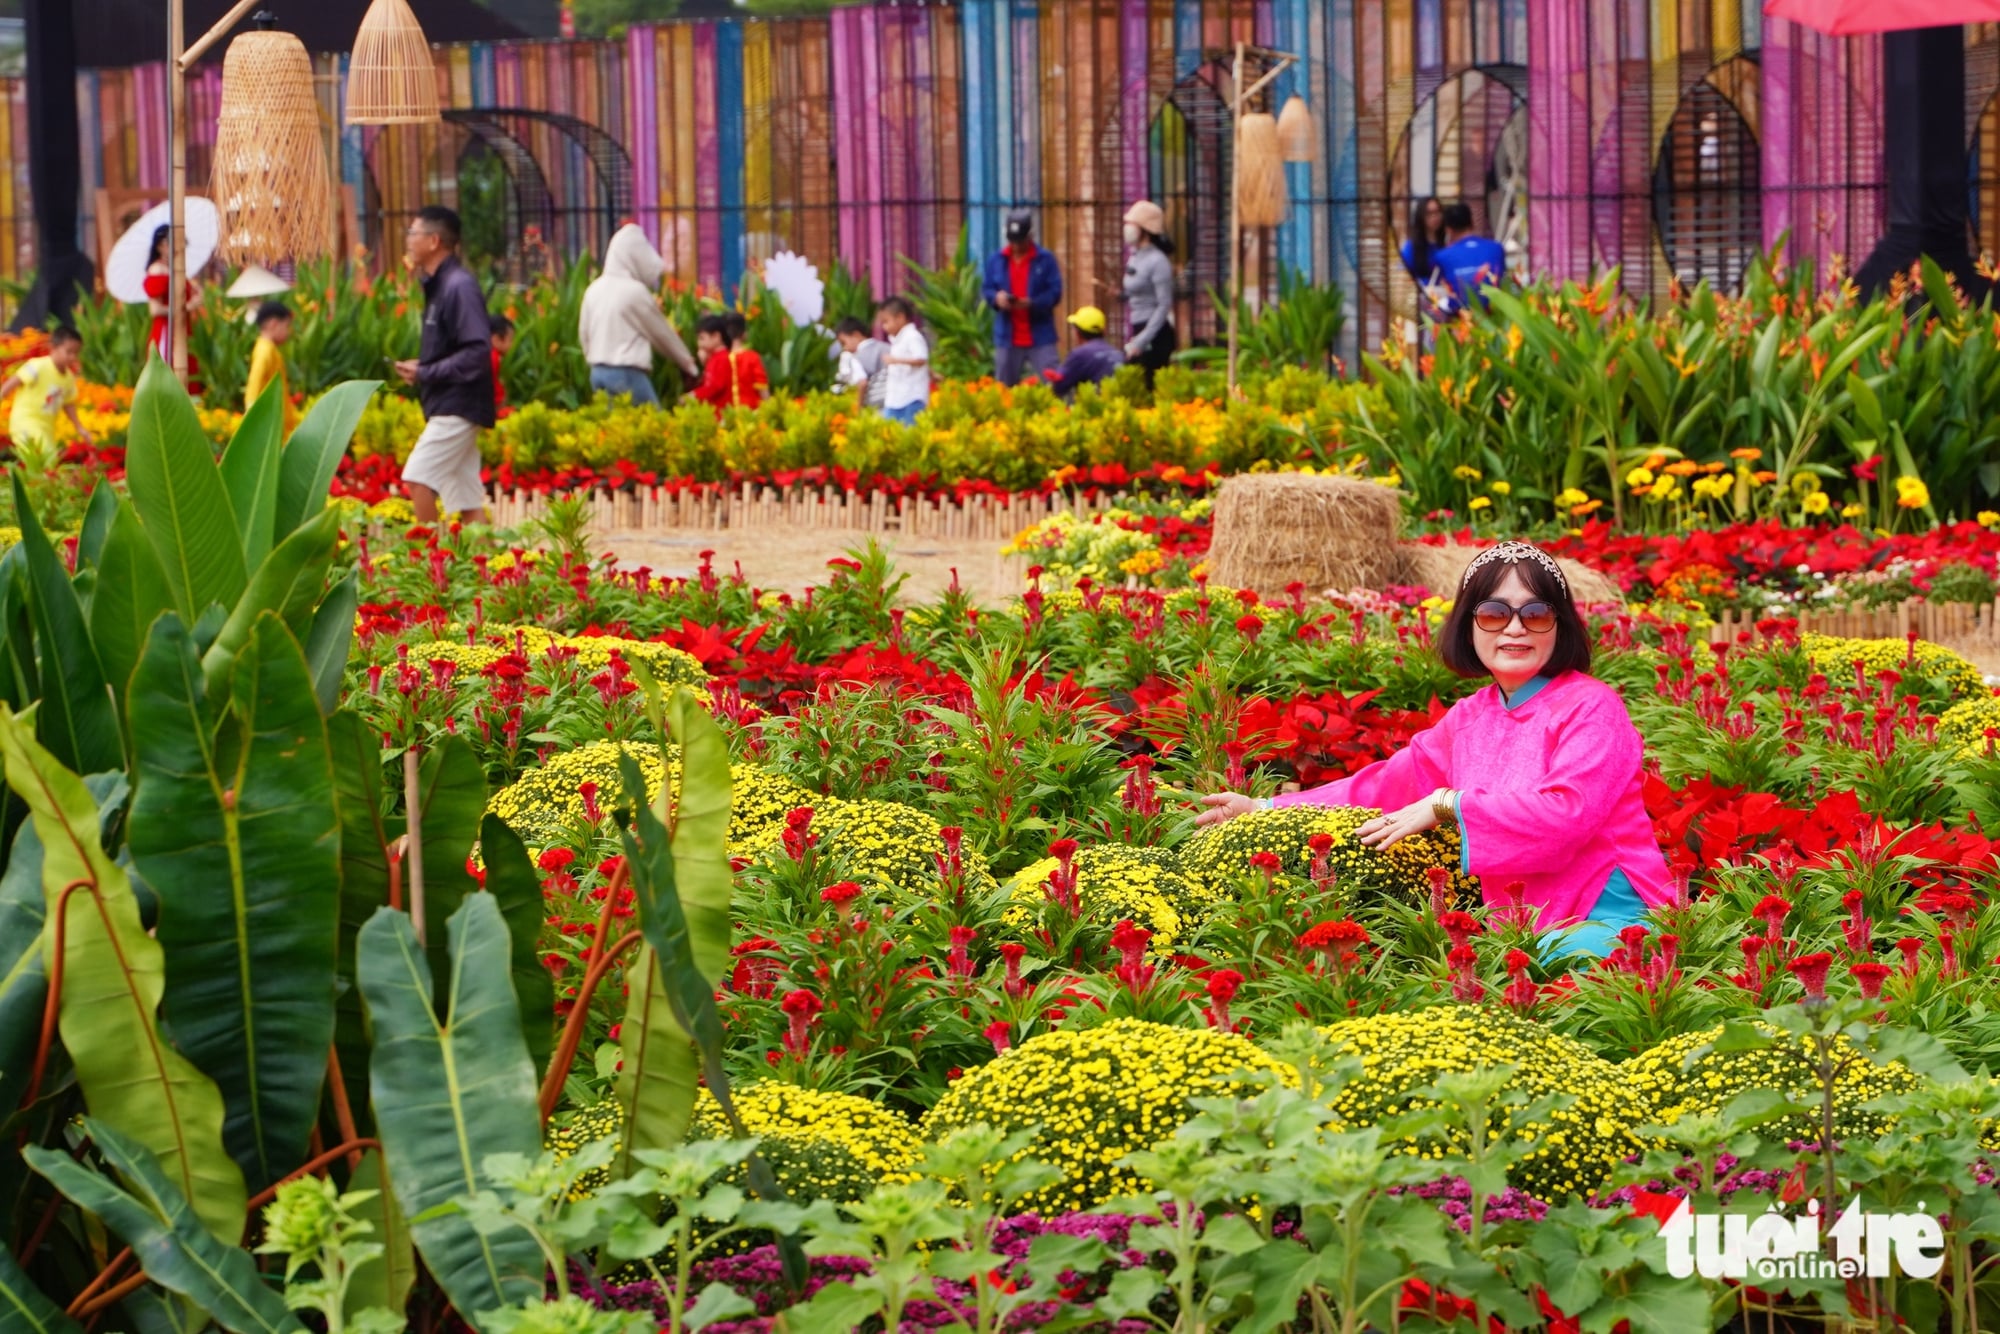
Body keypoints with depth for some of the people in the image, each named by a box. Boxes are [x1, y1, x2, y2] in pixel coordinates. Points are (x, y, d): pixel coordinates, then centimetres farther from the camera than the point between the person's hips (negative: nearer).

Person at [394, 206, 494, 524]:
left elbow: (478, 351, -22)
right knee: (467, 498, 7)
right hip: (446, 406, 9)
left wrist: (425, 374, -18)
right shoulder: (438, 285, 15)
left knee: (418, 477, -14)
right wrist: (419, 368, 4)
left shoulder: (459, 286, -15)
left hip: (457, 405, -9)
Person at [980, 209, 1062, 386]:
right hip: (1007, 338, 3)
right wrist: (996, 297, -14)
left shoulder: (1046, 260, -1)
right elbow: (987, 288, 10)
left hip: (1040, 338, -3)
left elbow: (1055, 293, -6)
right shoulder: (996, 260, 8)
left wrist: (1031, 303, -23)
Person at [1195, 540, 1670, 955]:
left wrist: (1445, 806, -19)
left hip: (1608, 922, -6)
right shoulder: (1469, 718, 16)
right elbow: (1385, 785, 20)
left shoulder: (1592, 708, -8)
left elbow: (1566, 810, -21)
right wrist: (1267, 811, 15)